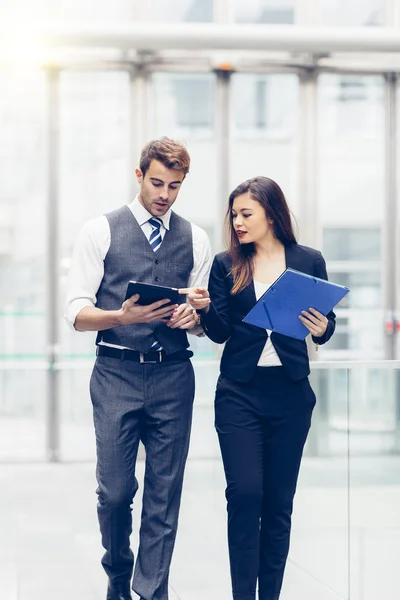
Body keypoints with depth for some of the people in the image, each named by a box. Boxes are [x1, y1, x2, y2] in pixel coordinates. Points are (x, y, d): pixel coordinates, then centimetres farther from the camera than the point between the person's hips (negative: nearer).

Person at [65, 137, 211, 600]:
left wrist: (192, 317, -10)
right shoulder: (100, 231, 2)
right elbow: (78, 314, -3)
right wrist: (123, 316, -21)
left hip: (173, 376, 2)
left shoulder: (195, 239, 11)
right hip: (117, 374, -2)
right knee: (115, 490, 1)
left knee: (165, 494, 3)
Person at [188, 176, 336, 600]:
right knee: (244, 494, -8)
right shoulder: (226, 265, 5)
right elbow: (220, 332, 0)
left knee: (279, 500, 6)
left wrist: (321, 328, -16)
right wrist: (205, 308, -19)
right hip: (239, 393, 0)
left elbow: (325, 327, 6)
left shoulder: (308, 261, 3)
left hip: (291, 394, 0)